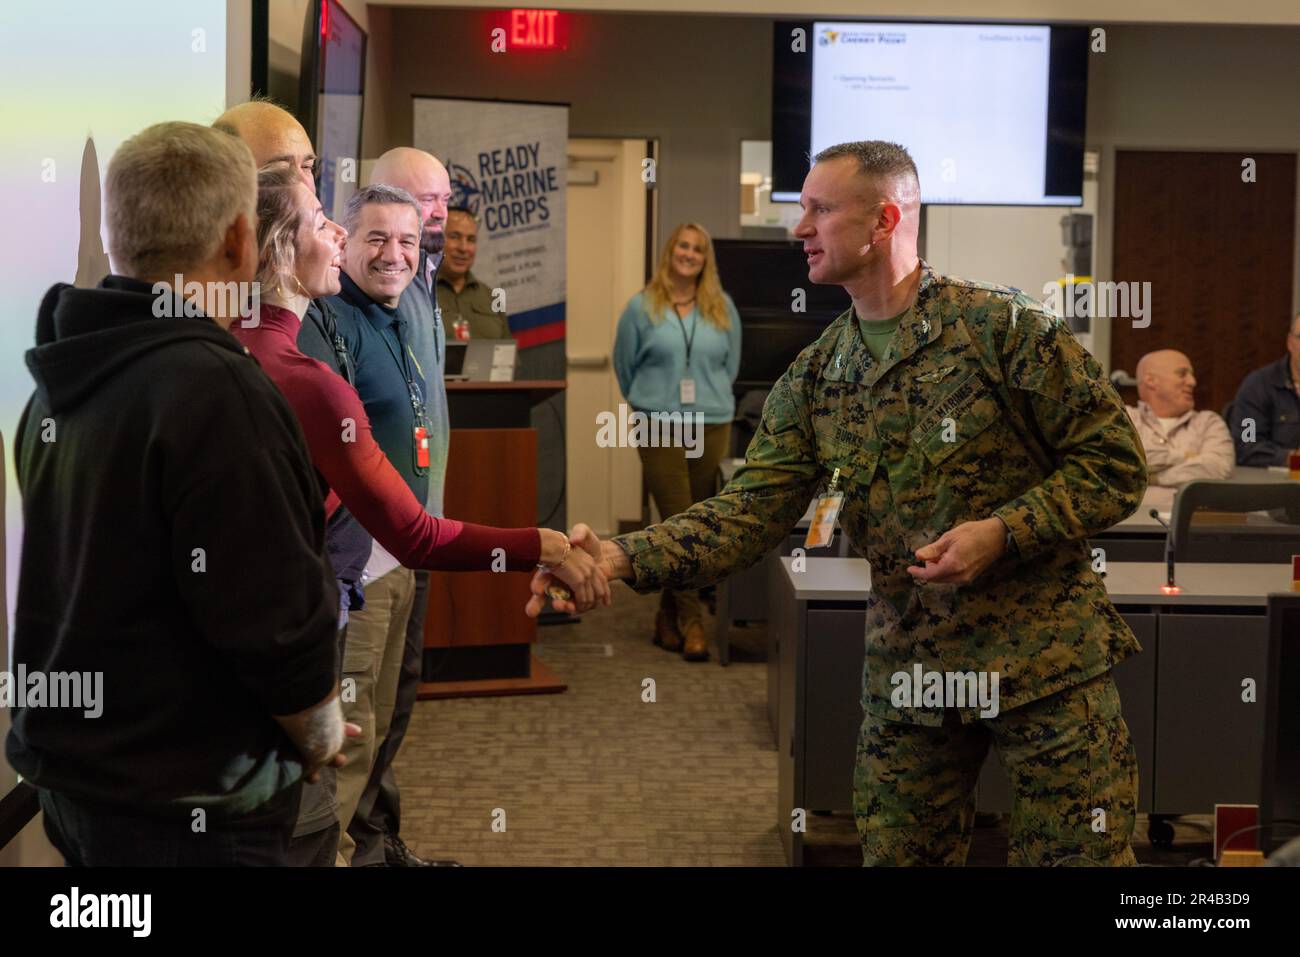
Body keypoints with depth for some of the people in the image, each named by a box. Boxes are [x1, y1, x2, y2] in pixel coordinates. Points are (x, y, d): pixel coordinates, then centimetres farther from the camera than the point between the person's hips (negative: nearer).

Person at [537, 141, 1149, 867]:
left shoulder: (1003, 327, -9)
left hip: (1047, 661, -4)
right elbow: (751, 511, -2)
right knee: (897, 853, 12)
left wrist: (1002, 531, -19)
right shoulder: (816, 378, 6)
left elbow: (1114, 462, -7)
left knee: (1078, 854, 2)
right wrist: (623, 558, -16)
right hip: (909, 672, 5)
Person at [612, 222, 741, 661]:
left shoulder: (723, 309, 8)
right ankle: (692, 621, -7)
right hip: (660, 428, -3)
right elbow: (624, 364, 12)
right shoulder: (642, 307, 2)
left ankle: (668, 617, 17)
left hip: (712, 427, 3)